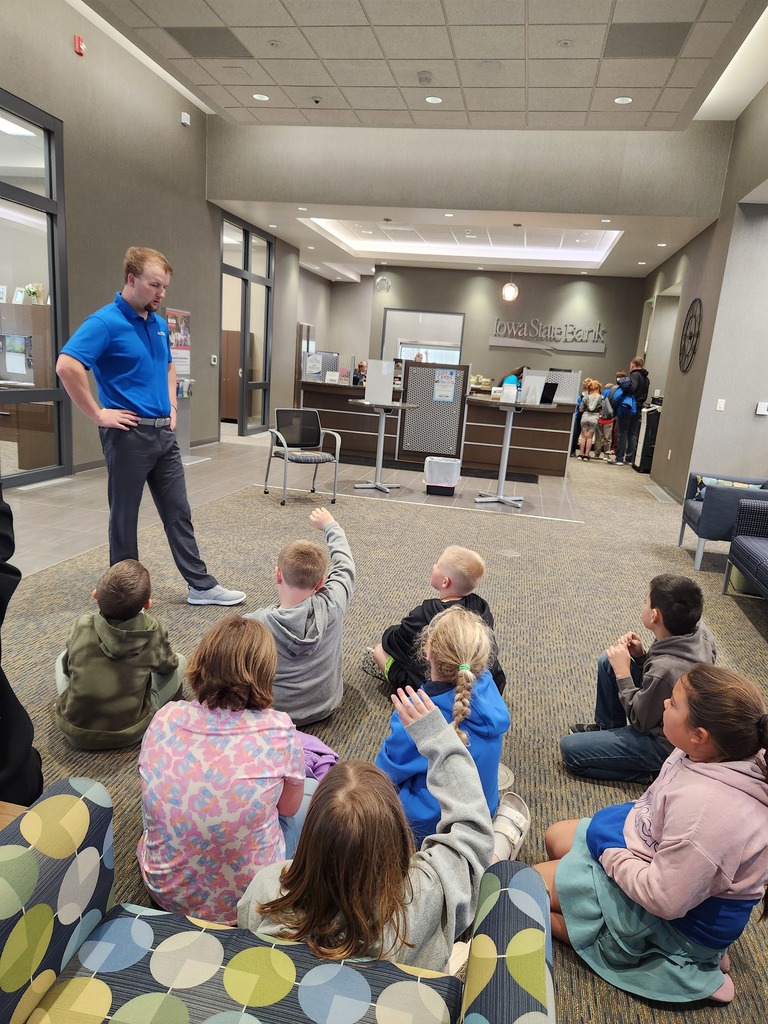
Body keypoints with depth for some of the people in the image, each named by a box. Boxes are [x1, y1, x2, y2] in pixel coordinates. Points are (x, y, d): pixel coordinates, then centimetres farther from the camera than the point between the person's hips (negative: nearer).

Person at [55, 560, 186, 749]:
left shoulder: (81, 626, -12)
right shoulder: (154, 632, -15)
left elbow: (67, 668, 6)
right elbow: (168, 666, 6)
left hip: (74, 731, 2)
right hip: (129, 734, -2)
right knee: (180, 661, 13)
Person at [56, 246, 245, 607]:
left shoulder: (159, 323, 11)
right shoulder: (105, 322, -13)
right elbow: (67, 366, -25)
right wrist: (98, 414, -19)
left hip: (163, 432, 7)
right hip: (128, 434, -7)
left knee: (178, 512, 10)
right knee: (124, 516, 6)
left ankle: (201, 586, 18)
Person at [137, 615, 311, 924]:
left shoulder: (164, 718, -16)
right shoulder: (278, 730, -24)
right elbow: (289, 808, -5)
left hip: (164, 889, 3)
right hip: (244, 904, -3)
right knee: (312, 790, 19)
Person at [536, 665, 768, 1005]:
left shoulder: (706, 810, -40)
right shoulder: (709, 754, -13)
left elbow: (664, 899, -30)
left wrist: (610, 851, -17)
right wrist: (626, 820, -2)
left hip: (681, 916, -9)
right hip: (654, 853, 9)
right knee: (557, 837, 20)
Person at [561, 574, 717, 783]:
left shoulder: (666, 670, -40)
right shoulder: (698, 630, -17)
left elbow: (640, 721, -21)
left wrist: (623, 673, -16)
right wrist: (641, 656, -10)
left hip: (666, 744, -8)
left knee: (569, 749, -4)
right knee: (607, 662, 11)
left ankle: (649, 772, 2)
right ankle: (607, 727, 26)